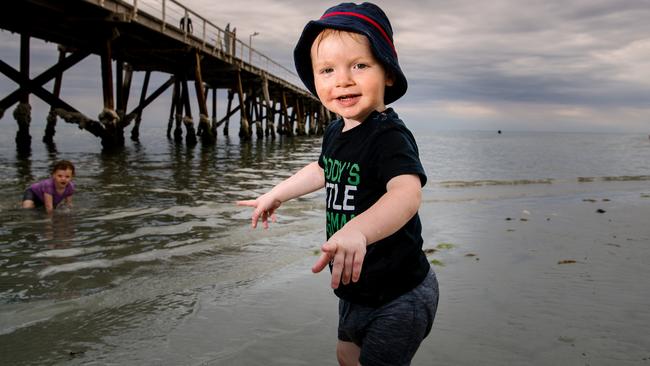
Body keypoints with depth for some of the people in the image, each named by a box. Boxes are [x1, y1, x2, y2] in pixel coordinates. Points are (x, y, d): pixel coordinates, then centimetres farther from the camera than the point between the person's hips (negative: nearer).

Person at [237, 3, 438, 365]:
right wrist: (276, 194, 28)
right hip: (356, 290, 9)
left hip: (398, 296, -9)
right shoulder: (336, 131, 0)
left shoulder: (390, 136, -27)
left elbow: (407, 193, -46)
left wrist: (357, 231, -64)